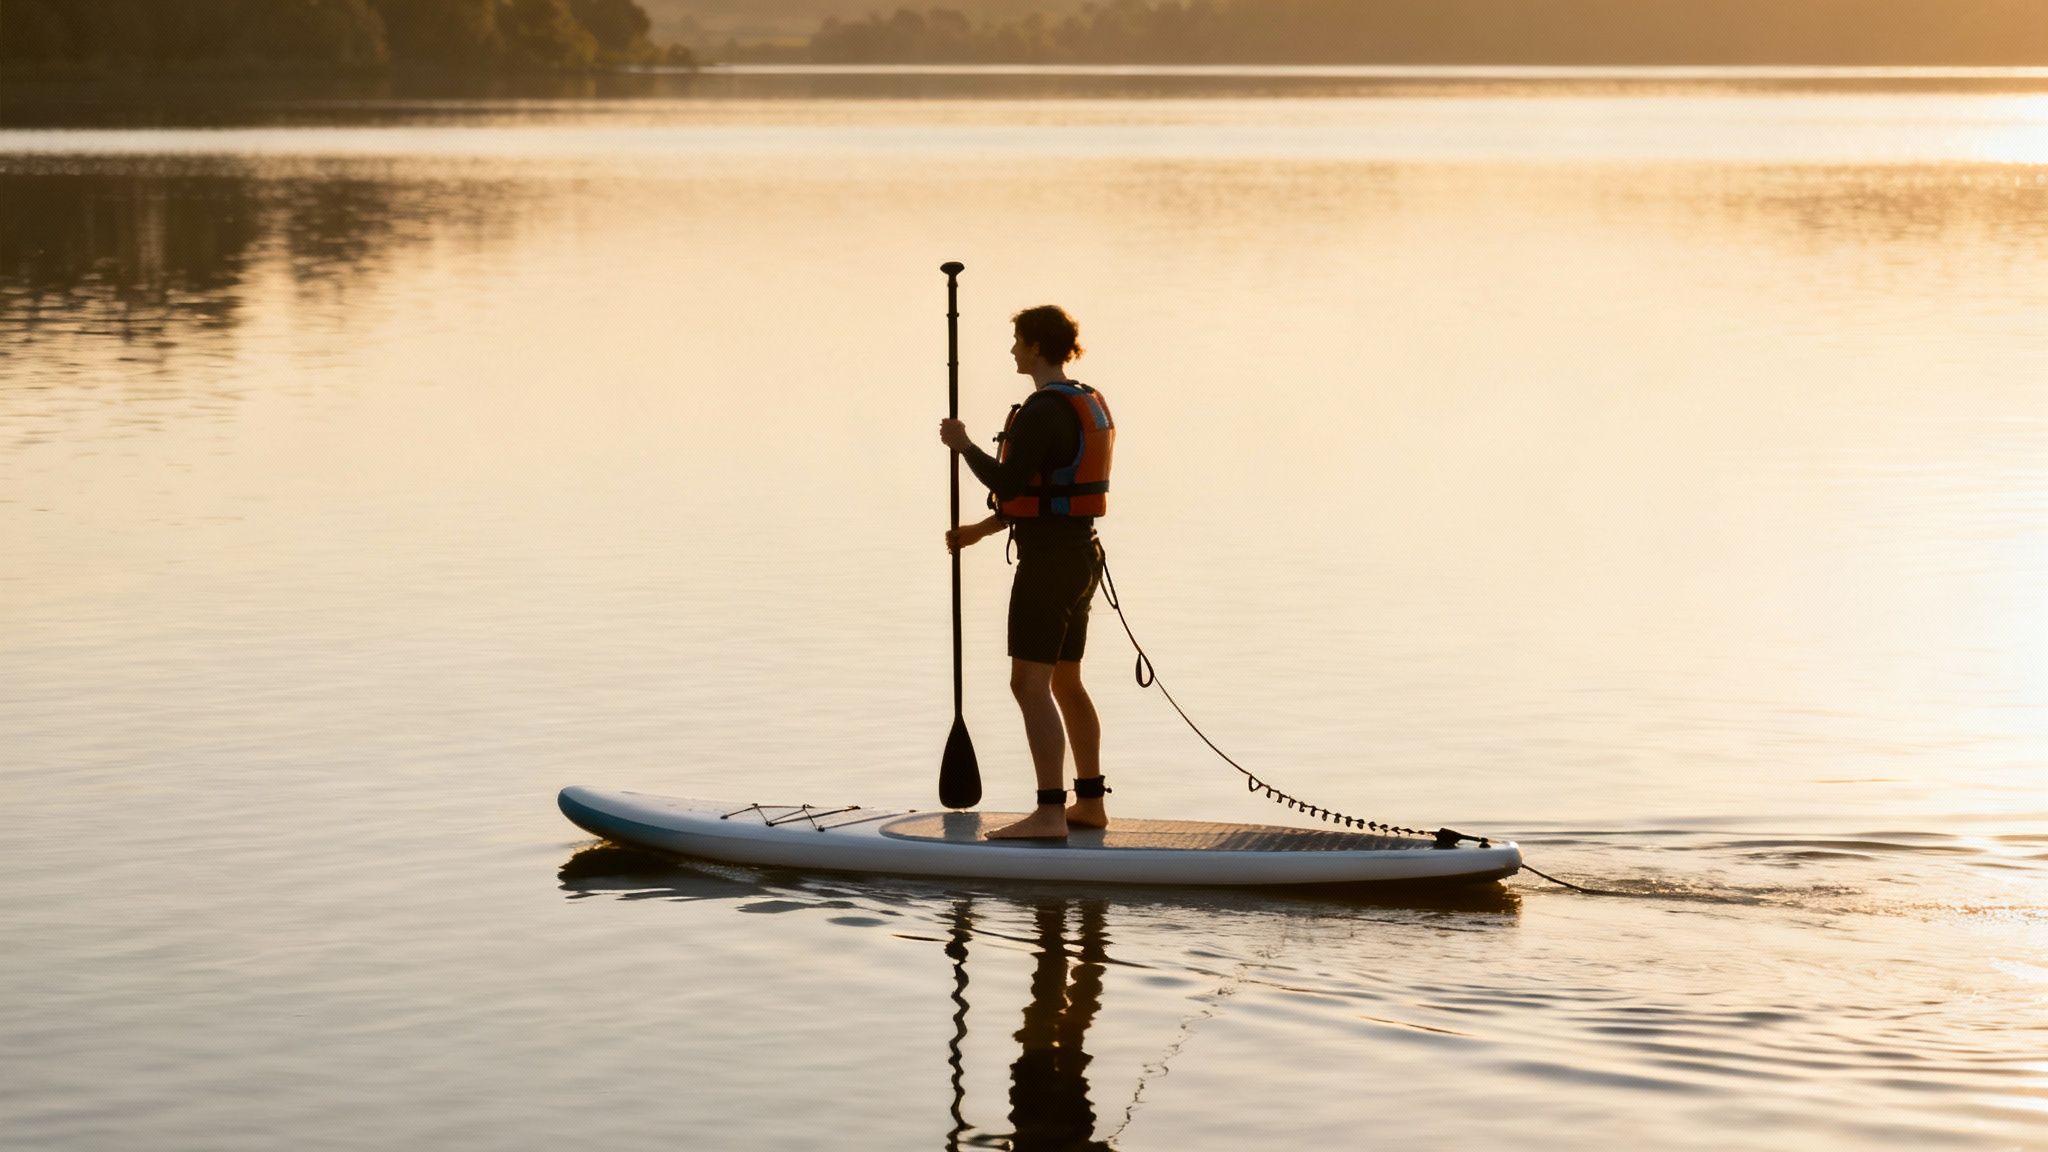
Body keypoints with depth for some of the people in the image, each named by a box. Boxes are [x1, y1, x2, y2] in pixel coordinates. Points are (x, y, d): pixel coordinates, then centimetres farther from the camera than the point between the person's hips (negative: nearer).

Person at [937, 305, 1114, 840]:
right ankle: (1090, 804, 22)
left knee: (1029, 685, -11)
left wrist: (963, 446, -5)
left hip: (1048, 563, -10)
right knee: (1065, 683, 17)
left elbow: (1007, 485, -22)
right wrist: (981, 530, 22)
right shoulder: (1087, 404, 14)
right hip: (1078, 558, 10)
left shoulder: (1042, 410, -18)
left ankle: (1049, 815, -16)